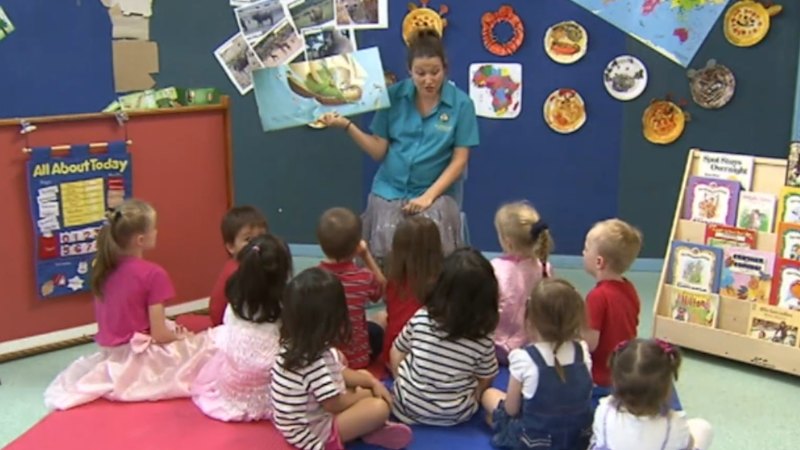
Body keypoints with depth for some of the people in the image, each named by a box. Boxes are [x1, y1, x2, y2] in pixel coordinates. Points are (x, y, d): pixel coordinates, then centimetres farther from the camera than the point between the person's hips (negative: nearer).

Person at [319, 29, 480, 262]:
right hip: (390, 190, 1)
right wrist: (347, 125, -12)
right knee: (387, 245, -24)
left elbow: (459, 160, -3)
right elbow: (379, 151, 1)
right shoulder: (393, 96, 0)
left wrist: (429, 195, -13)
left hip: (436, 191, -1)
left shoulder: (461, 103, -4)